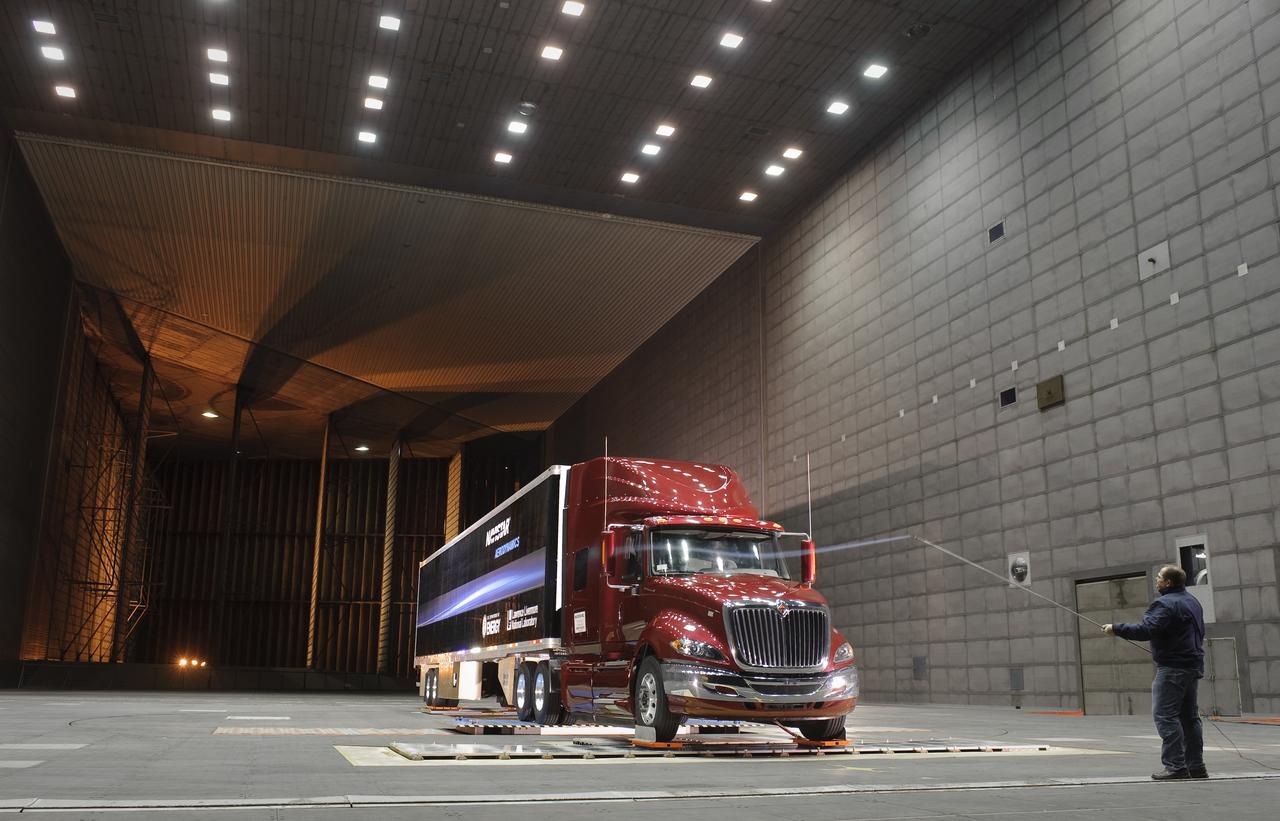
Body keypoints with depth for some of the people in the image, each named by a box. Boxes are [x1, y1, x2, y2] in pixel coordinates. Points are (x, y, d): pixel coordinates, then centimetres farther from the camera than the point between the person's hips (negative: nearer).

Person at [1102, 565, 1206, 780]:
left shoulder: (1165, 604, -16)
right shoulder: (1192, 601, 16)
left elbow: (1145, 630, -27)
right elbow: (1199, 633, 27)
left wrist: (1116, 629, -19)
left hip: (1172, 668, -10)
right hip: (1193, 665, 10)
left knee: (1164, 715, -8)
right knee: (1189, 716, 14)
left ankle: (1176, 766, -10)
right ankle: (1196, 766, 17)